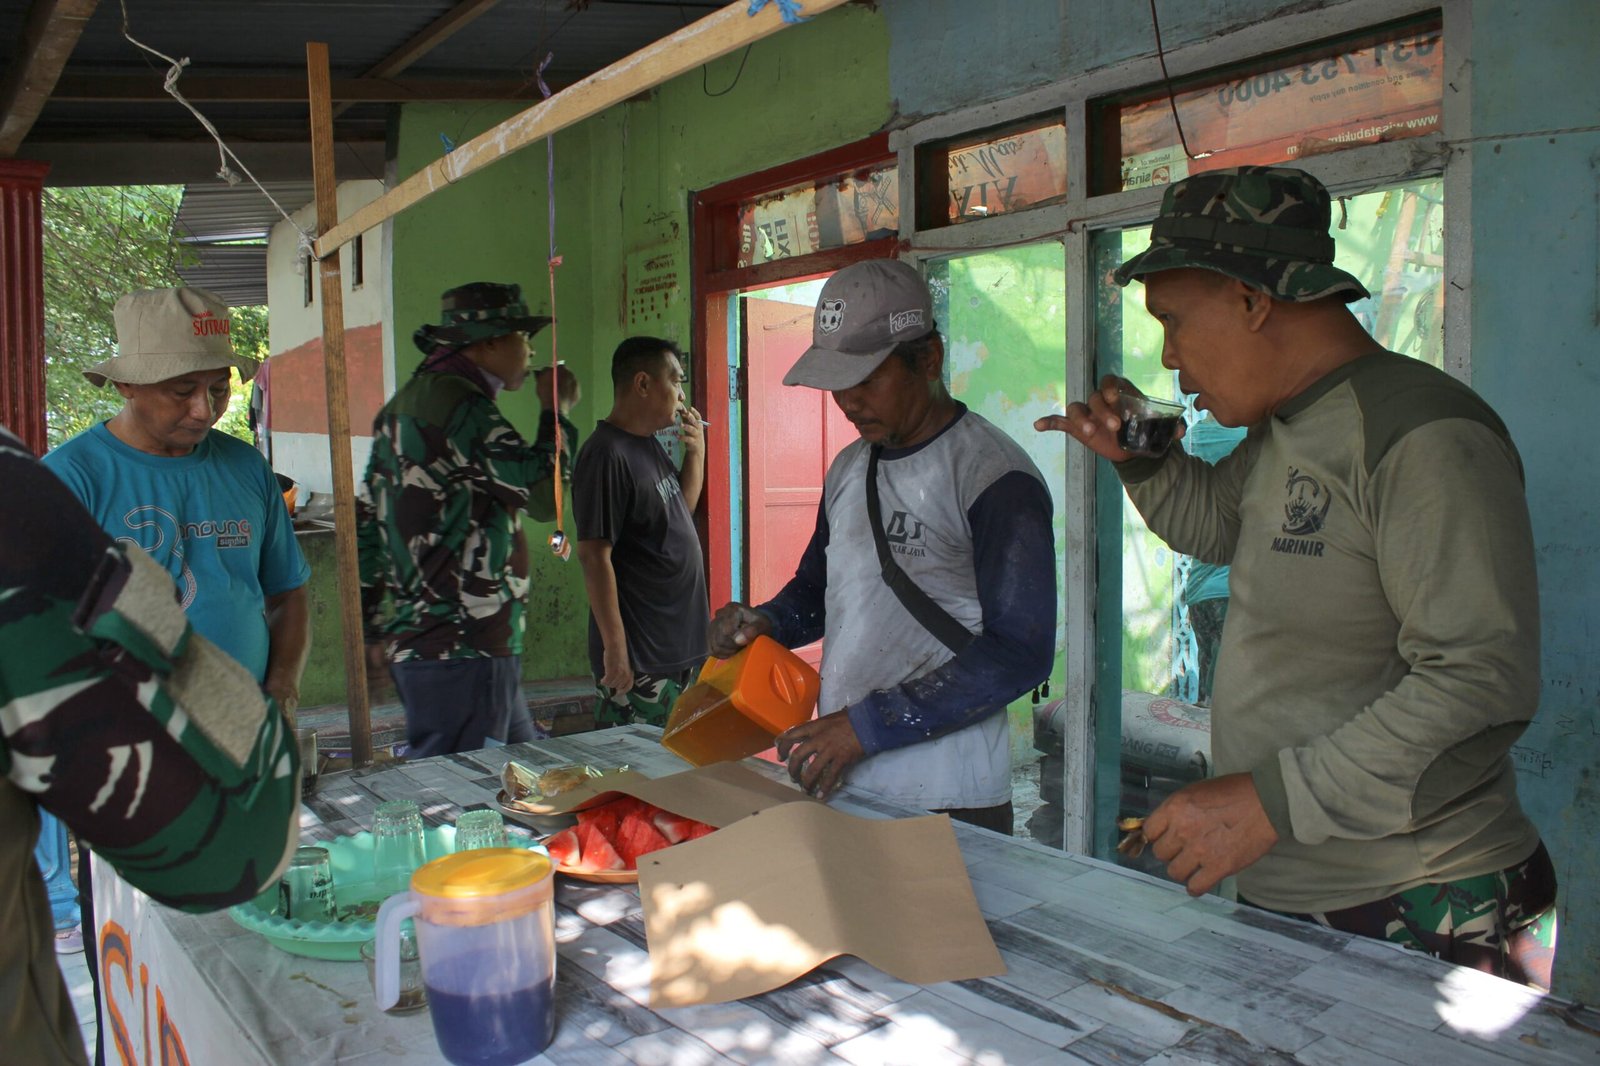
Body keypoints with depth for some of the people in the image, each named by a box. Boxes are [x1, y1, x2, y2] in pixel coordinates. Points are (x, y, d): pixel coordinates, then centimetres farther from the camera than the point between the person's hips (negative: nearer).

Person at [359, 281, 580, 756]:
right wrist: (556, 411, -1)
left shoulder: (407, 401, 17)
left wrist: (372, 629, 23)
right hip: (461, 650, -10)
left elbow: (369, 524, 19)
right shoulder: (455, 401, -15)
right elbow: (543, 489, -18)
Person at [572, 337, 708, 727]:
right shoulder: (608, 455, -18)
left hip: (678, 649, 9)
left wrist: (696, 451, 8)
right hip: (639, 661, -9)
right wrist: (614, 647, -21)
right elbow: (594, 555, -21)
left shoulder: (650, 445, 11)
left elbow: (683, 507, 24)